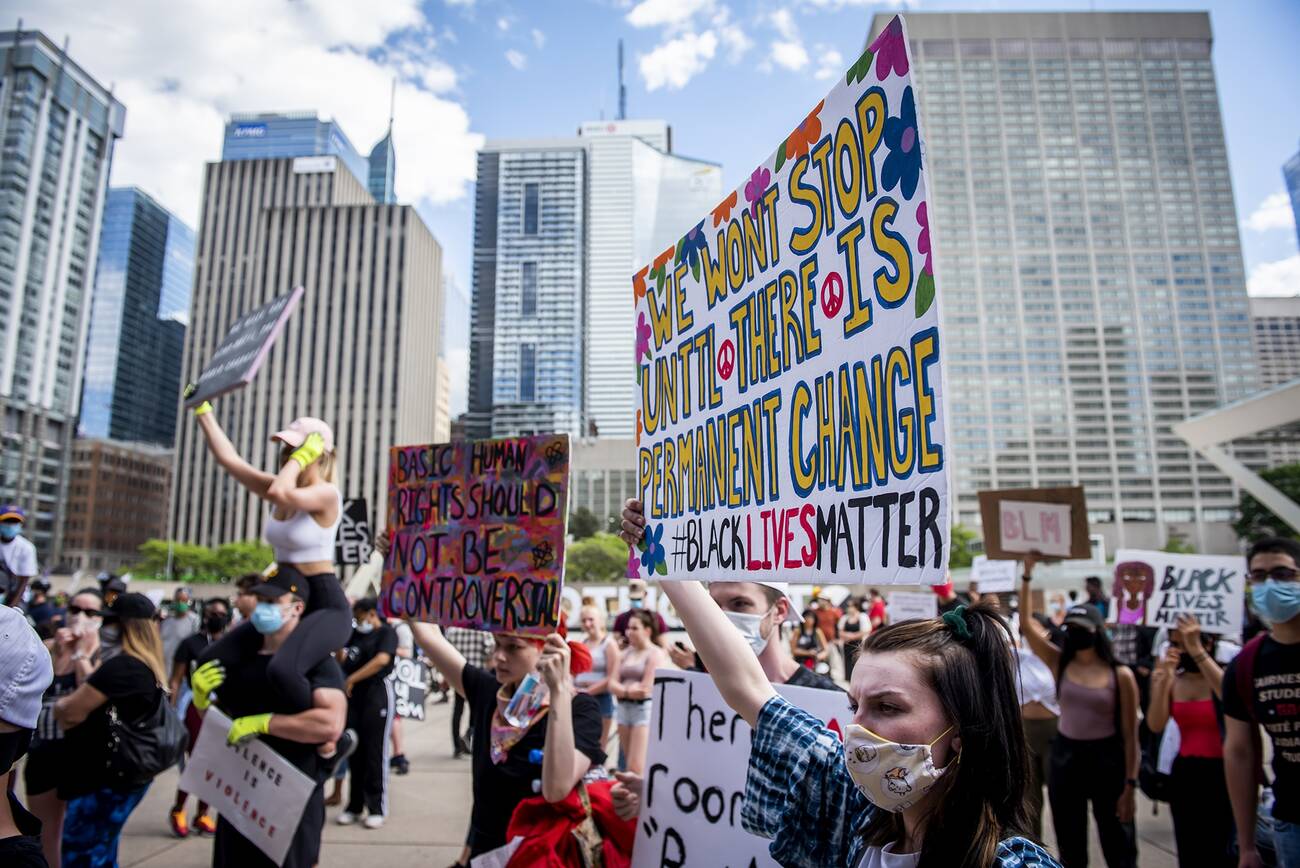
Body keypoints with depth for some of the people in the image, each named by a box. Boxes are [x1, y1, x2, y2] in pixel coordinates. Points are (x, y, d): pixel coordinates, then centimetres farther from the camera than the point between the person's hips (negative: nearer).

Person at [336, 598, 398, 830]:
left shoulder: (387, 632, -6)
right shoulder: (357, 634, 14)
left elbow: (382, 659, -21)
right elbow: (342, 659, 10)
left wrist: (351, 679, -15)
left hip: (377, 692, -6)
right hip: (354, 695, 6)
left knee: (374, 751, -2)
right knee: (355, 750, 9)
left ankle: (377, 809, 7)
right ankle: (354, 806, 20)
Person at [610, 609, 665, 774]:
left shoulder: (656, 654, -4)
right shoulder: (625, 654, 16)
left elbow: (646, 689, -13)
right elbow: (612, 684, 7)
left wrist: (624, 689, -1)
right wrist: (629, 690, -12)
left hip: (645, 708, -7)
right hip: (624, 708, 7)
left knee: (636, 768, -11)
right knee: (629, 766, 10)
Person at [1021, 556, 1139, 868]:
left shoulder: (1120, 675, -7)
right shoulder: (1060, 663, -1)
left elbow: (1130, 735, -5)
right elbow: (1026, 623, -9)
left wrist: (1131, 785, -8)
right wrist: (1027, 574, -14)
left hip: (1107, 758, -2)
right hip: (1065, 757, 3)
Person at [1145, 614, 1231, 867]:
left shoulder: (1225, 673, -8)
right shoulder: (1171, 679, 3)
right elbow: (1156, 726, -10)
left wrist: (1197, 650, -35)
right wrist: (1163, 681, -20)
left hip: (1222, 773, -4)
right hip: (1184, 774, 4)